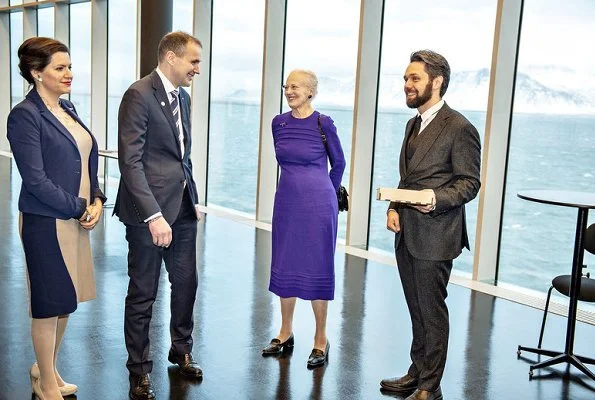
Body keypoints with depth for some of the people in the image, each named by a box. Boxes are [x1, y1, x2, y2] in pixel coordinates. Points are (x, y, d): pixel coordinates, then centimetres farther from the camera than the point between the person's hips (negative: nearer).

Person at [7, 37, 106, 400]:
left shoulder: (67, 108, 11)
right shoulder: (25, 115, -13)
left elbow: (87, 161, 15)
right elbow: (35, 179, -18)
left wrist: (96, 200, 0)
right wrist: (79, 209, -13)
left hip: (77, 219, 8)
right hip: (46, 222, -8)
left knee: (66, 301, 18)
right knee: (49, 304, 6)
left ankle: (47, 368, 38)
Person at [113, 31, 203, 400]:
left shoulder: (183, 97, 12)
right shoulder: (139, 95, -14)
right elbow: (130, 161, -20)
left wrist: (194, 200, 15)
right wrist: (153, 215, -24)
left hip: (183, 208, 8)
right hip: (150, 211, -8)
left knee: (186, 283, 17)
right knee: (143, 294, 6)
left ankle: (182, 350, 39)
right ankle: (140, 370, 22)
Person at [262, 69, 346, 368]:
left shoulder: (323, 124, -9)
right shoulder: (279, 123, 5)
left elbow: (338, 163, 4)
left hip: (317, 204, -5)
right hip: (286, 202, 5)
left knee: (317, 269, 3)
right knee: (284, 267, 11)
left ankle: (321, 339, 16)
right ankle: (285, 333, 26)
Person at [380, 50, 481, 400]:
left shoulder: (459, 128, -11)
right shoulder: (414, 125, 16)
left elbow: (469, 183, -11)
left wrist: (437, 199, -26)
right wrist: (394, 207, 6)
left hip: (434, 237, -8)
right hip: (406, 235, 8)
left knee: (432, 313, 2)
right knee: (417, 311, 18)